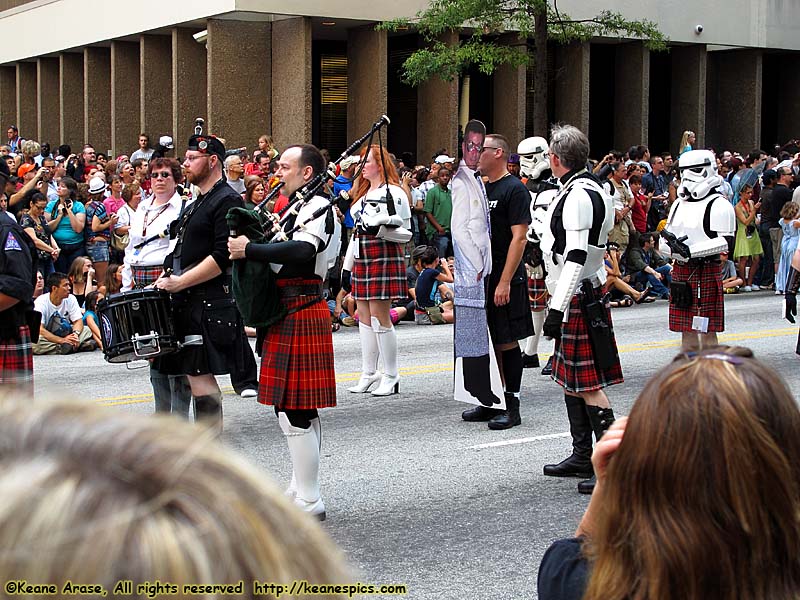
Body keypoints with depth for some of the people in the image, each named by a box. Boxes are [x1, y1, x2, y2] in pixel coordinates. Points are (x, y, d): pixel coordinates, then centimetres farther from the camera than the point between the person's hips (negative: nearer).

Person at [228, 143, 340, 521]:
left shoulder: (317, 207, -12)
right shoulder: (297, 206, 19)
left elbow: (301, 250, -30)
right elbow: (283, 250, 18)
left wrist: (248, 250, -24)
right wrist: (246, 246, 0)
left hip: (300, 314, -10)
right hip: (288, 312, 10)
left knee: (294, 411, -8)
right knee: (300, 409, 17)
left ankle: (309, 502, -2)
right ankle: (301, 490, 27)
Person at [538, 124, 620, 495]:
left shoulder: (579, 195, -19)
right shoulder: (586, 190, 14)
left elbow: (576, 258, -25)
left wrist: (557, 309, -26)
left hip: (578, 300, -11)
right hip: (585, 296, 11)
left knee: (588, 385, -9)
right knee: (571, 379, 17)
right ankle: (582, 457, 26)